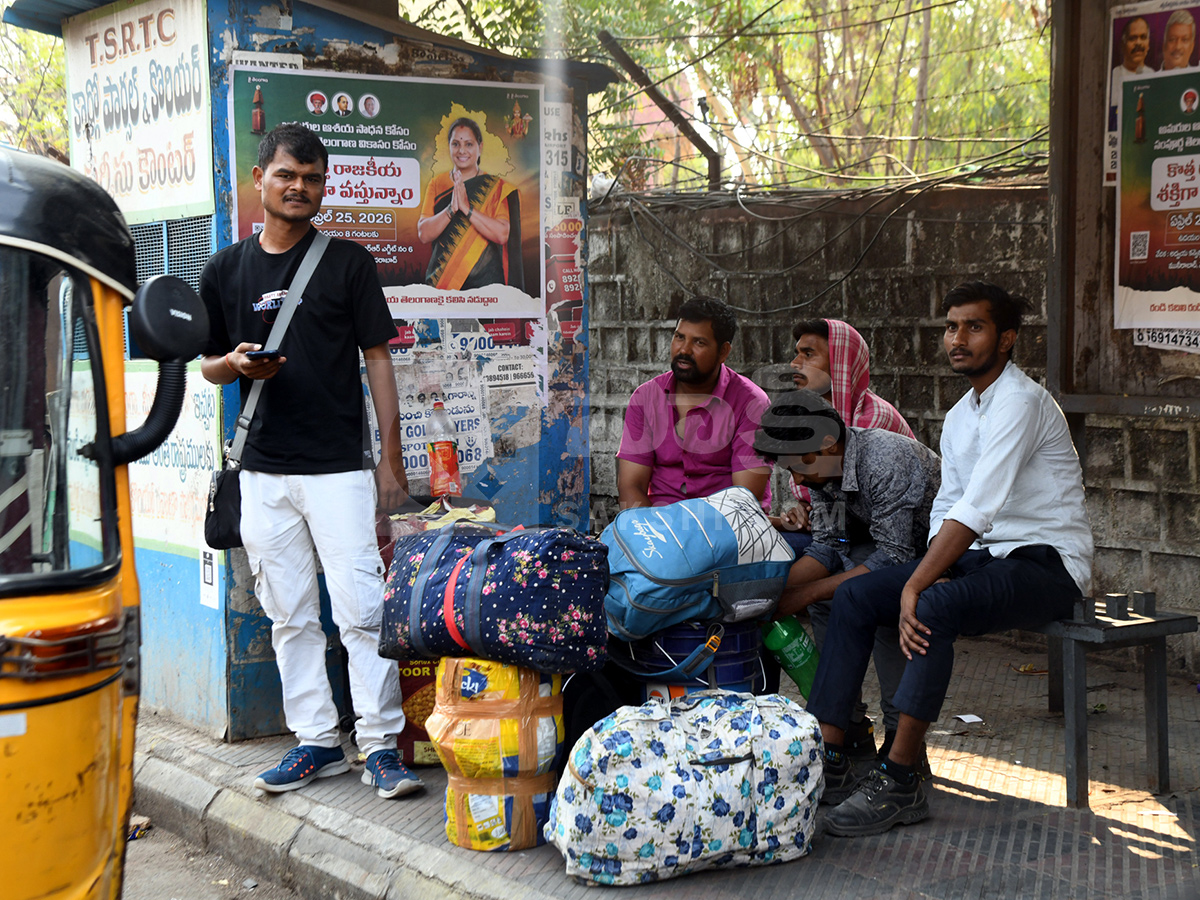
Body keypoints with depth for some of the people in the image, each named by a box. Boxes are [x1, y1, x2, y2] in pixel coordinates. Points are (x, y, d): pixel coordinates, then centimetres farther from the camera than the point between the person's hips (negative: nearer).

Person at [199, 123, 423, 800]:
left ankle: (381, 743, 1)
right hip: (264, 471, 4)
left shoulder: (348, 262, 2)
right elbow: (210, 365, 16)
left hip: (340, 466, -3)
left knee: (361, 609, -7)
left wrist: (392, 459, -3)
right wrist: (238, 363, -10)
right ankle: (318, 741, 19)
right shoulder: (226, 270, 10)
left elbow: (378, 359, 2)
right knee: (290, 617, 9)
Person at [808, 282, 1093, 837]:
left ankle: (898, 783, -29)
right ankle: (825, 760, -9)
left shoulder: (1020, 401, -15)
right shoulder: (959, 417, 16)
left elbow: (977, 510, -25)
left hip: (1046, 565, -9)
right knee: (854, 596, -5)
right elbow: (947, 510, 13)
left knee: (932, 609, -34)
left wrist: (917, 590, -26)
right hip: (983, 558, 9)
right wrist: (919, 586, -6)